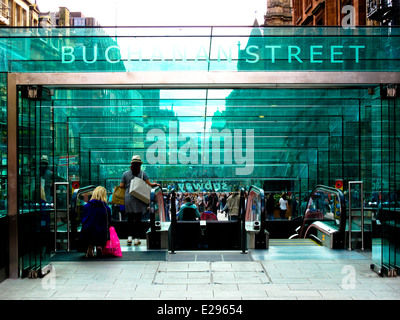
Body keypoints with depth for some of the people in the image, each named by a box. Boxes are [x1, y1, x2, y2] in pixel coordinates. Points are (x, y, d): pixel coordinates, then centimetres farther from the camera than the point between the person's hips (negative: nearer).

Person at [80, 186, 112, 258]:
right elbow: (109, 224, 7)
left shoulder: (86, 206, 2)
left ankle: (90, 247, 5)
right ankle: (99, 246, 3)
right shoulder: (107, 208, -3)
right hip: (102, 237, -1)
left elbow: (83, 221, 13)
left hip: (86, 236, 2)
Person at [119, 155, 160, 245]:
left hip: (128, 198, 1)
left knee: (130, 218, 10)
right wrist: (156, 184, 14)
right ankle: (137, 238, 7)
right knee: (138, 219, 4)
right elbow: (149, 185, -4)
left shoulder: (125, 174, 4)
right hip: (139, 200, -1)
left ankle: (130, 236, 5)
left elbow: (121, 186, 2)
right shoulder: (142, 173, 0)